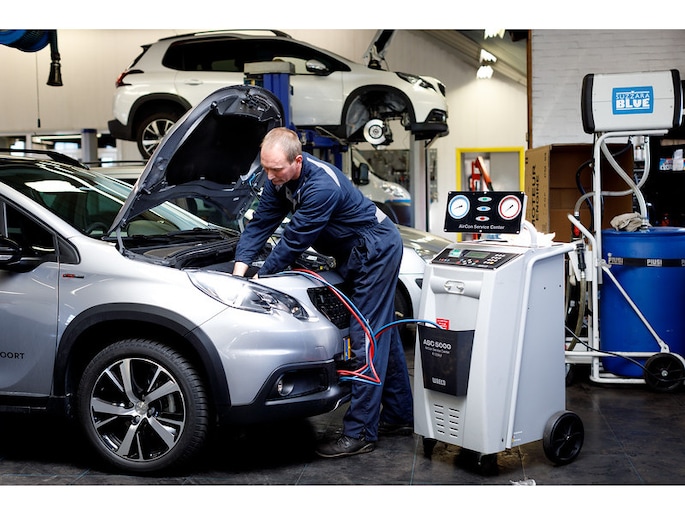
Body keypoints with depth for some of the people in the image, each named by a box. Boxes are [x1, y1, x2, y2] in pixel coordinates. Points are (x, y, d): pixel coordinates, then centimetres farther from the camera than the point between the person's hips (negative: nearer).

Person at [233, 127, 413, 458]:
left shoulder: (321, 187, -33)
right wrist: (240, 269, -13)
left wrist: (261, 277, -18)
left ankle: (359, 434, -8)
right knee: (382, 334, 15)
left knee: (367, 339, -11)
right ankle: (399, 416, 26)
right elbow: (261, 223, -2)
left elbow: (295, 240, -28)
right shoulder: (281, 179, -5)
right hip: (355, 254, 10)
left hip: (376, 250, -10)